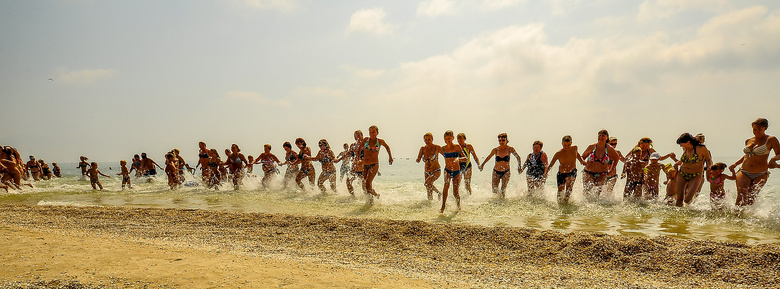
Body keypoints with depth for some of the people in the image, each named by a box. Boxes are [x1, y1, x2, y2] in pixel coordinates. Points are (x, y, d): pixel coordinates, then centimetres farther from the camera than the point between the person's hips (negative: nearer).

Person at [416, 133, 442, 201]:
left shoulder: (436, 147, -13)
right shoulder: (423, 148, -2)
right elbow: (418, 160, -5)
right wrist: (418, 159, -26)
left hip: (436, 171, -5)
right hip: (427, 172, 5)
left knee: (427, 183, -27)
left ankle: (439, 193, -5)